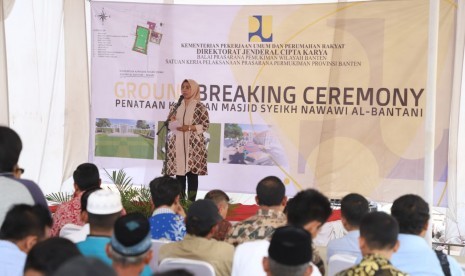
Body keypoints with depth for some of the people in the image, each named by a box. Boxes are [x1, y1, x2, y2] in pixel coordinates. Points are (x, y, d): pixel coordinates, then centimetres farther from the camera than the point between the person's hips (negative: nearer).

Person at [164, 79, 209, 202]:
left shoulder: (200, 107, -3)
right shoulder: (176, 106, 13)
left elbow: (205, 125, -5)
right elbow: (169, 123, 18)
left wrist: (189, 127, -14)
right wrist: (172, 123, -5)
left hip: (193, 145, -4)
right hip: (177, 145, 5)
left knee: (192, 173, -4)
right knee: (179, 172, 5)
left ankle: (191, 202, -1)